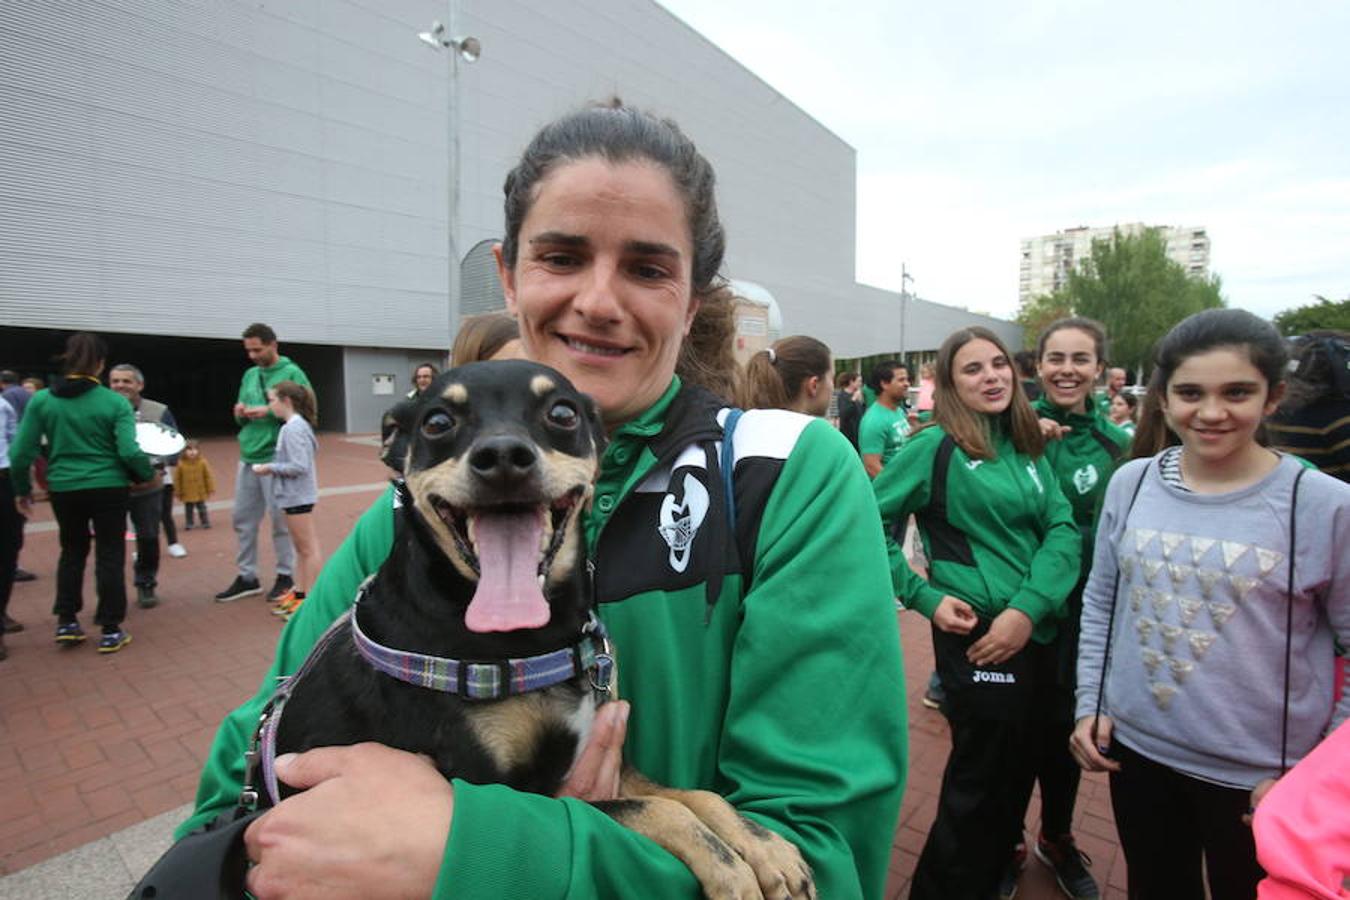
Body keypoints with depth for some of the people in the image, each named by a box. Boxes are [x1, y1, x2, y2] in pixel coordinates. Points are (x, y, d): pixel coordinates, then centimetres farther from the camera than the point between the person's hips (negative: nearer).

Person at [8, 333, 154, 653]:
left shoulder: (41, 400, -2)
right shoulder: (115, 402, -10)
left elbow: (20, 452, -1)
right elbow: (129, 452, -16)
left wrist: (22, 488, 13)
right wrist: (149, 475, 3)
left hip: (64, 489, 3)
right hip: (108, 488, -3)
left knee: (72, 551, 23)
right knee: (109, 555, 6)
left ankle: (66, 622, 25)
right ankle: (111, 631, 11)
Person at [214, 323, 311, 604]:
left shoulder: (292, 373, -7)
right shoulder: (249, 375, 14)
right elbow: (241, 418, 19)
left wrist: (269, 412, -19)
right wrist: (240, 413, -3)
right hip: (248, 458, 7)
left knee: (280, 520, 2)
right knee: (243, 519, 12)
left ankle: (285, 576, 16)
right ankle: (247, 577, 25)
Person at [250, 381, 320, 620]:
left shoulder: (293, 428, -18)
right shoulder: (296, 425, 10)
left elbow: (300, 466, -24)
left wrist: (270, 468, -15)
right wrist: (272, 467, 7)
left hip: (298, 497, -10)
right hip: (295, 495, 10)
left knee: (308, 548, -1)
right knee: (301, 548, 16)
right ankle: (299, 592, 27)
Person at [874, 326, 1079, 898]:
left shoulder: (1026, 444, 7)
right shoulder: (935, 445, -11)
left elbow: (1063, 528, -1)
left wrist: (1028, 608, -15)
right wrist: (924, 597, -16)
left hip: (1038, 630, 6)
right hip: (977, 635, -6)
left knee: (1020, 765, 22)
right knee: (984, 777, 7)